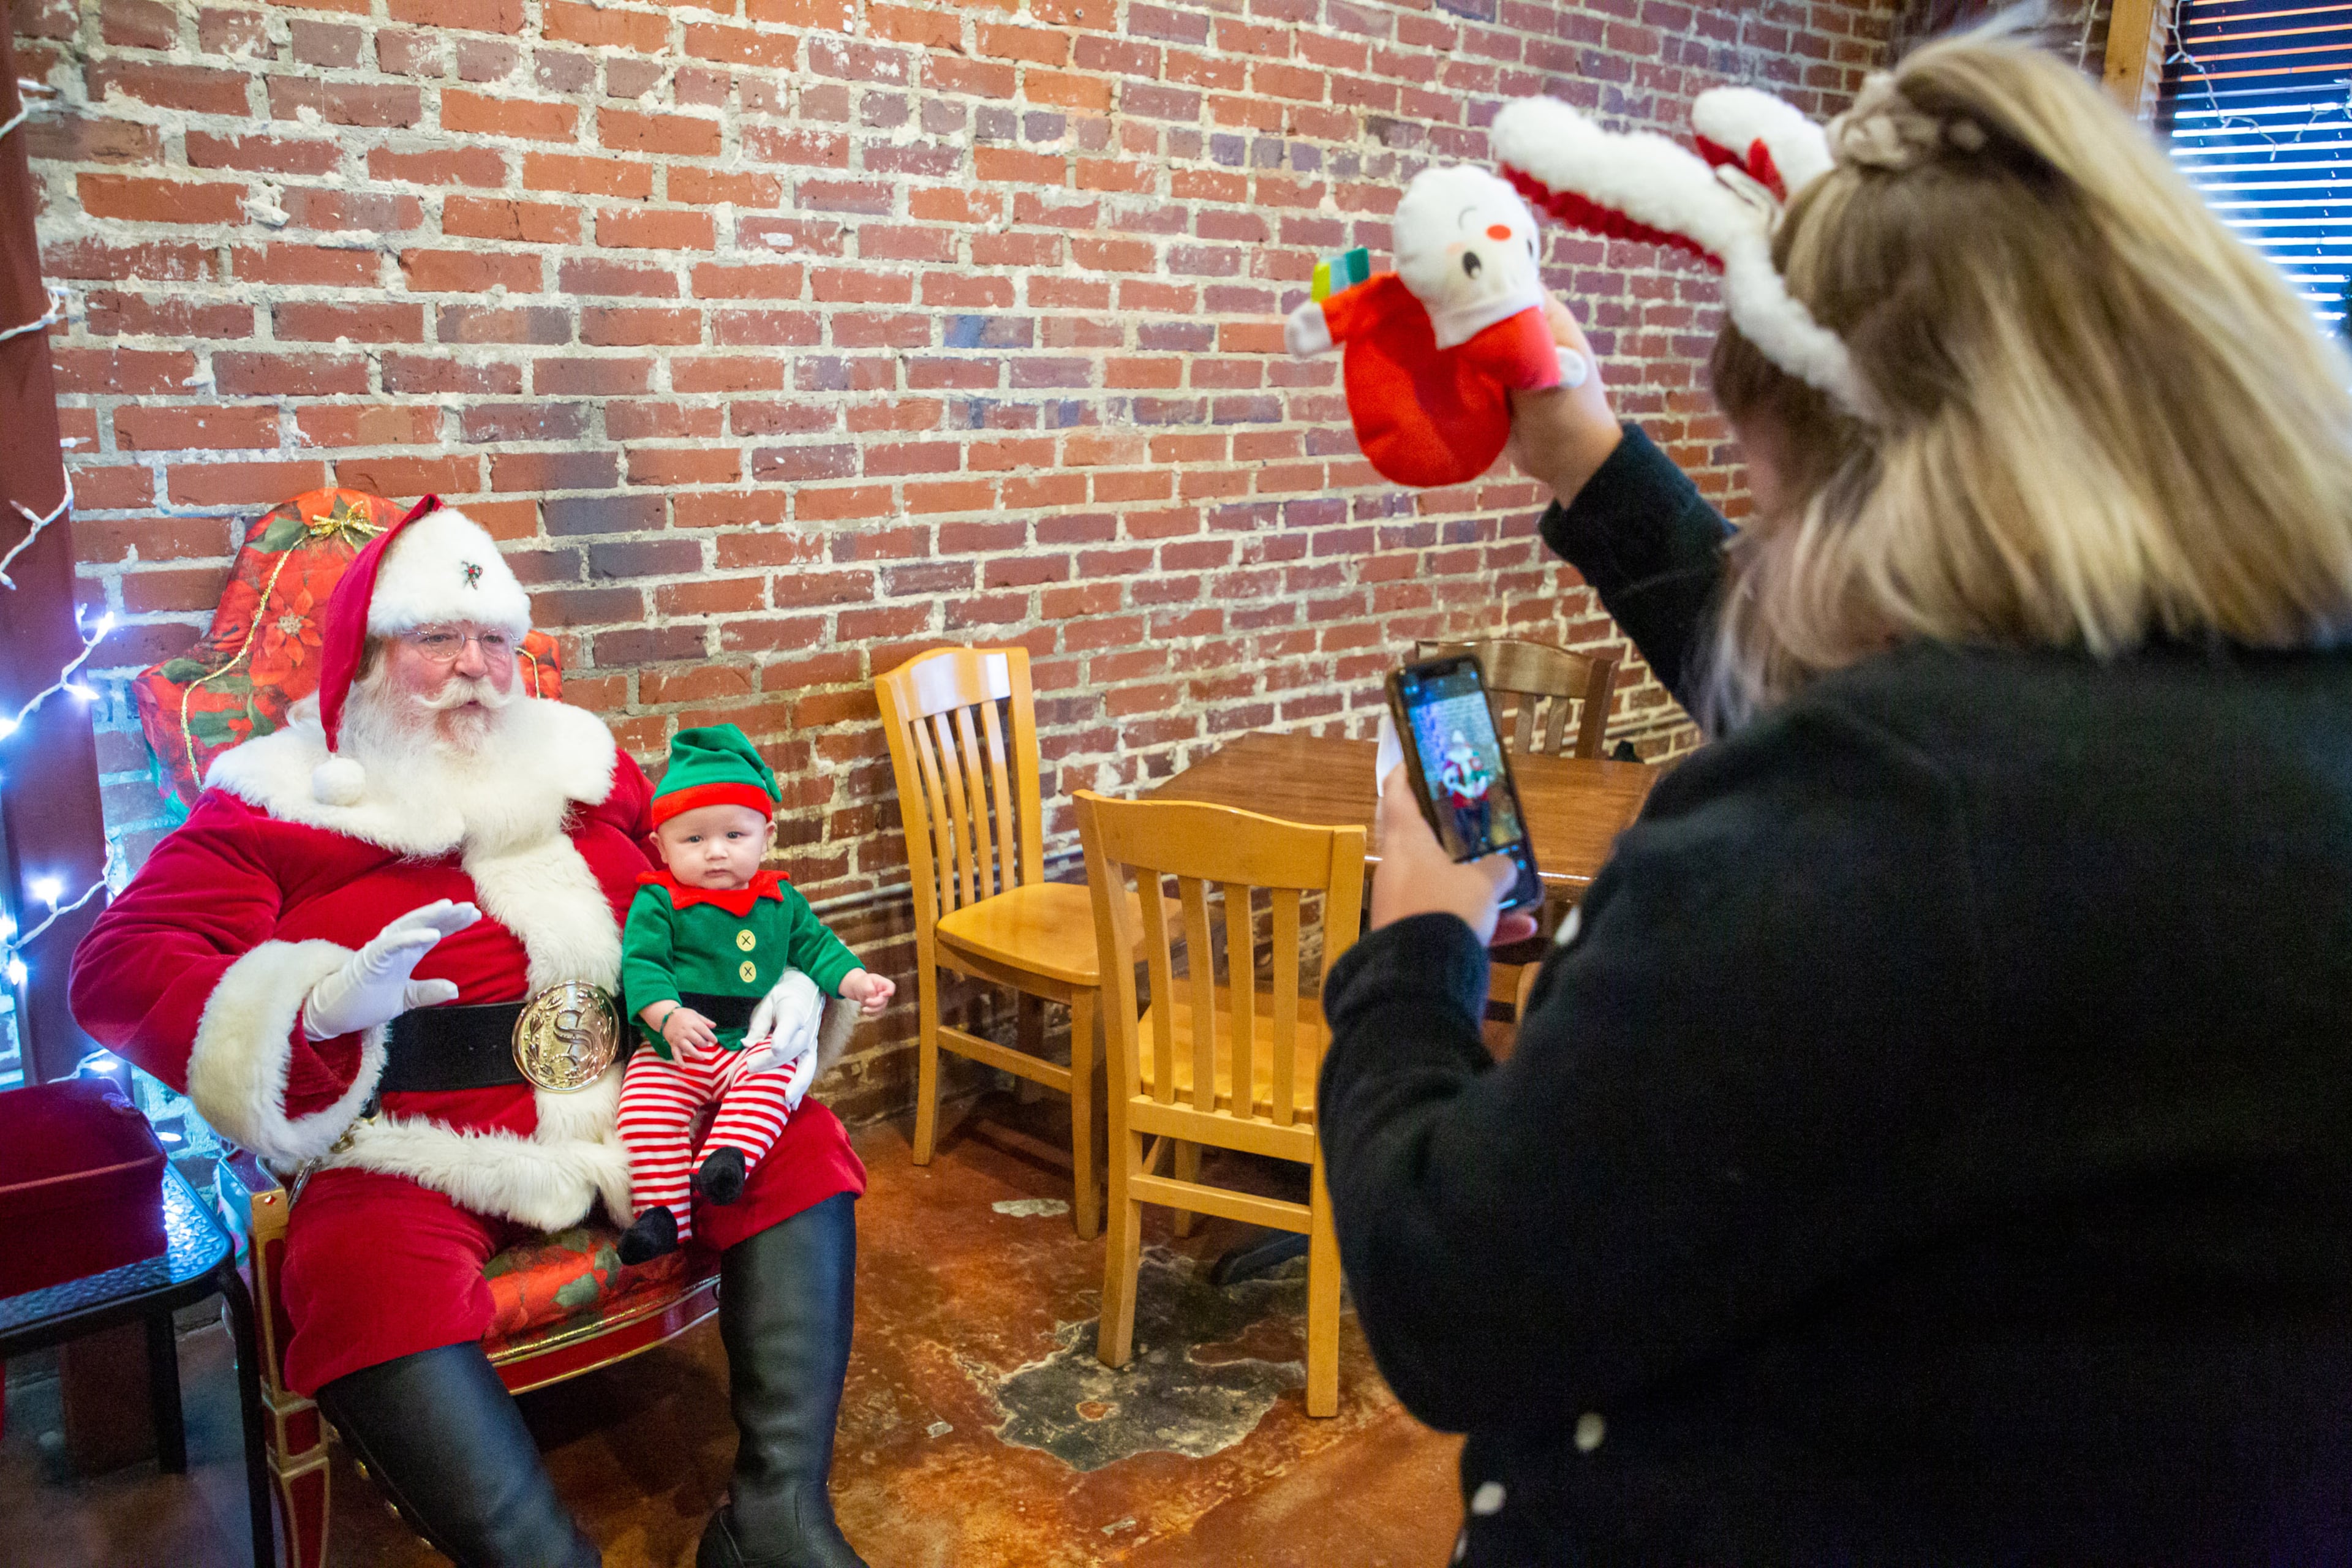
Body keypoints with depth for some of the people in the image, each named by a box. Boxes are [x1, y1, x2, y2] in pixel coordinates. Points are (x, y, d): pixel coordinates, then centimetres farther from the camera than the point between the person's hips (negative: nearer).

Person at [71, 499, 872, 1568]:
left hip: (628, 1100, 4)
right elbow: (117, 967, -3)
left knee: (799, 1147, -16)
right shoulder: (277, 804, 6)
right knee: (368, 1282, -34)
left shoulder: (578, 765, 17)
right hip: (416, 1137, -3)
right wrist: (320, 1006, -22)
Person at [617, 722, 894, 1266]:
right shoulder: (657, 902, 2)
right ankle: (664, 1211, -18)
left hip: (756, 1042, 2)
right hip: (674, 1048, -2)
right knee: (646, 1107, -23)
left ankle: (728, 1158, -40)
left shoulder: (780, 900, 13)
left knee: (774, 1077, -29)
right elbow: (640, 963, -8)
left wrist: (857, 982, 5)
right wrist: (669, 1016, -25)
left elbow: (815, 945, 21)